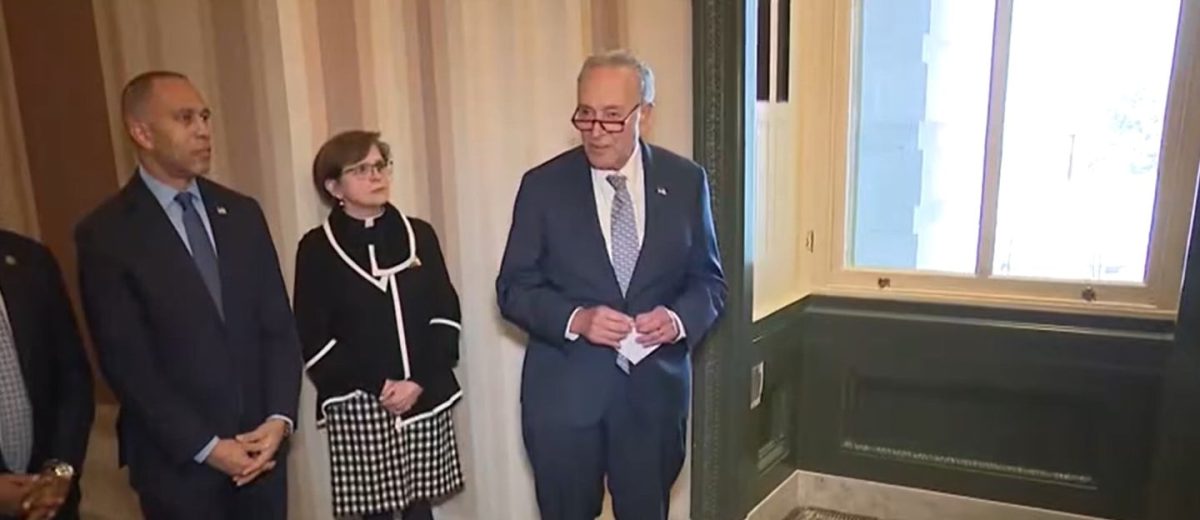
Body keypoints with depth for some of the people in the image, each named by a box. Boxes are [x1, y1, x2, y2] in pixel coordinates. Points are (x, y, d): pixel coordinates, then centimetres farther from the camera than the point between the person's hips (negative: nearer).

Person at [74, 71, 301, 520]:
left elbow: (278, 325, 3)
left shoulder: (242, 213, 4)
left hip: (261, 445, 4)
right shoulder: (105, 234, -8)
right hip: (178, 461, -3)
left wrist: (279, 418, -7)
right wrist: (206, 446, -12)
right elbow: (126, 363, -10)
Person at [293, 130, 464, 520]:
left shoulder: (419, 234, 6)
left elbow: (446, 315, 3)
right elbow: (314, 341, -5)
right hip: (357, 406, -2)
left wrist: (419, 381, -9)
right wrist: (379, 386, -12)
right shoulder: (317, 248, -2)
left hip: (425, 399, 3)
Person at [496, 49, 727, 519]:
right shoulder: (543, 185, -5)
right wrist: (575, 319, -21)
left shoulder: (685, 181, -1)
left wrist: (680, 318, -17)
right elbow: (513, 288, -3)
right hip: (564, 391, -1)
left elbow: (709, 279, 5)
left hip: (654, 388, 1)